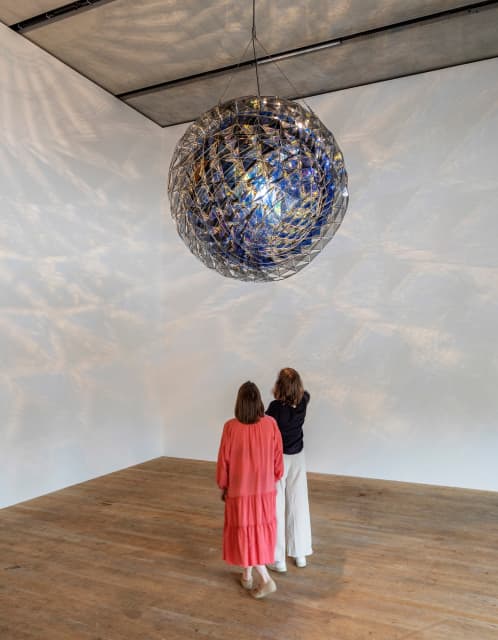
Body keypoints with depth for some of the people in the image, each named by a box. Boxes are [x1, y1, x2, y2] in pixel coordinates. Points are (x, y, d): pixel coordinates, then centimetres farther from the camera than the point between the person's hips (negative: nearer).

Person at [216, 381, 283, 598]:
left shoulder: (231, 427, -19)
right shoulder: (271, 424, -13)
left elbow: (223, 460, -9)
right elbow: (277, 457, -2)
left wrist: (223, 486, 6)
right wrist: (275, 479, 15)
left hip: (239, 489, -3)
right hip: (265, 489, 3)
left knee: (245, 532, 12)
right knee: (260, 530, 20)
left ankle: (265, 579, 9)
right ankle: (248, 575, 36)